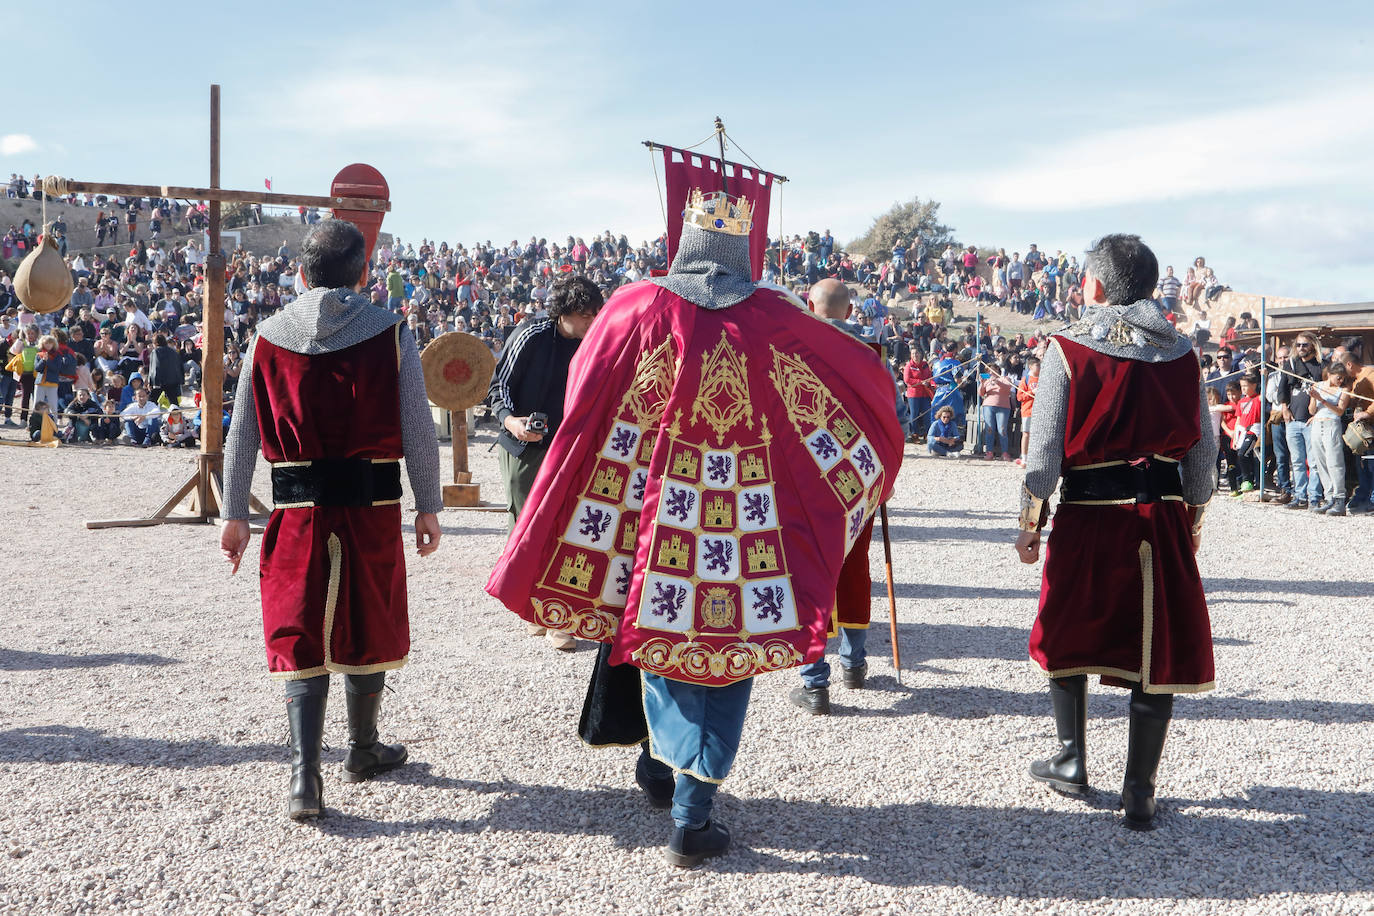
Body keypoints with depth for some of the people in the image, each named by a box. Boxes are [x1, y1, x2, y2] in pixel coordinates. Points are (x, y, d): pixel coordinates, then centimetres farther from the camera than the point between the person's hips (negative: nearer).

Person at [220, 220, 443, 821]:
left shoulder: (267, 338, 2)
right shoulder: (391, 335, -3)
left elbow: (242, 436, 5)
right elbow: (419, 432, -4)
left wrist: (234, 514, 13)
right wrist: (429, 506, 5)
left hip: (298, 511, 1)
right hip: (373, 506, -1)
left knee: (300, 636, 8)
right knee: (367, 628, 15)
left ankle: (304, 775, -1)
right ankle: (363, 750, 33)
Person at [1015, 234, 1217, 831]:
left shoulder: (1068, 349, -7)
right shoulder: (1181, 354, 3)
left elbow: (1045, 448, -8)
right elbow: (1203, 448, 6)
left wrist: (1029, 523, 2)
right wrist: (1192, 519, 19)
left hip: (1089, 516, -2)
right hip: (1163, 516, 2)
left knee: (1067, 636, 18)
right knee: (1156, 645, 8)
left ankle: (1071, 761, 28)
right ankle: (1139, 794, 13)